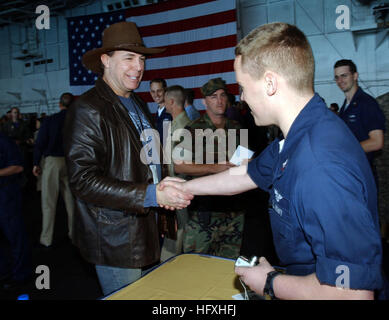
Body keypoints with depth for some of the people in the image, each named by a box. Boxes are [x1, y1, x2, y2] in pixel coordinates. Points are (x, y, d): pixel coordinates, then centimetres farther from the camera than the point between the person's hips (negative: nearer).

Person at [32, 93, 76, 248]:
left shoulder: (49, 120, -4)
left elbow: (40, 143, -5)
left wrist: (36, 163, 3)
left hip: (52, 161, -2)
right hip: (70, 162, 2)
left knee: (49, 201, 5)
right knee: (71, 199, 13)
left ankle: (46, 239, 11)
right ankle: (73, 233, 22)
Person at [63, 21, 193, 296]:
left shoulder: (139, 105, 13)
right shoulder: (87, 110, -14)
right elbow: (83, 180, -22)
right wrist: (152, 195, -26)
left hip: (149, 233, 8)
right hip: (117, 243, -8)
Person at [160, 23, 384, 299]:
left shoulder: (320, 167, -34)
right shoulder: (299, 135, -2)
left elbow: (353, 290, -34)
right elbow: (246, 175, 12)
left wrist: (270, 283, -18)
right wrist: (185, 187, 20)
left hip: (311, 291, -8)